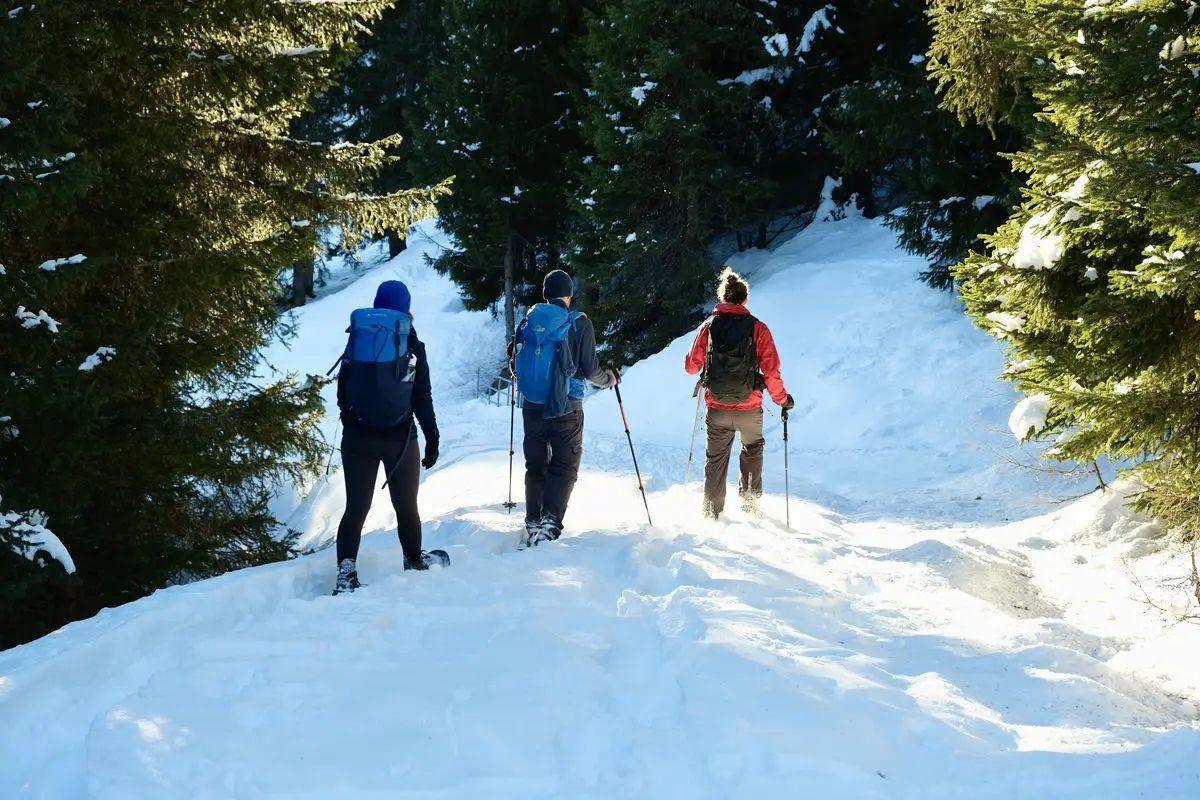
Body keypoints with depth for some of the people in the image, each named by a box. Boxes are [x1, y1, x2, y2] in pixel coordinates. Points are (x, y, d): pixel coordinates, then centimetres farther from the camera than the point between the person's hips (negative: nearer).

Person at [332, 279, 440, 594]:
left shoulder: (356, 341, 2)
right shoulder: (412, 346, -5)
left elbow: (342, 393, 7)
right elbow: (423, 399, -4)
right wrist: (432, 438, 3)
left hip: (357, 436, 2)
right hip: (399, 437, -2)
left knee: (356, 507, 2)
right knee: (406, 506, 14)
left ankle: (346, 568, -13)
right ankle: (414, 562, 27)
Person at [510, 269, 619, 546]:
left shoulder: (528, 321, 2)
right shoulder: (579, 323, -7)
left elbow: (515, 365, 10)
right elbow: (589, 370, -9)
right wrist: (610, 378, 12)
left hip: (532, 407, 3)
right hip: (566, 408, -3)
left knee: (535, 466, 14)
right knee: (564, 467, 2)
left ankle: (533, 524, 13)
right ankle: (550, 523, -15)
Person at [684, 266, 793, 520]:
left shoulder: (709, 326, -2)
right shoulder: (757, 328, -7)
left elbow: (691, 366, 5)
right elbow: (770, 371, -10)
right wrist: (782, 399, 4)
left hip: (717, 409, 1)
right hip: (749, 409, -1)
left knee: (716, 459, 17)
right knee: (752, 450, 26)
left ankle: (712, 512, 15)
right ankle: (749, 503, 25)